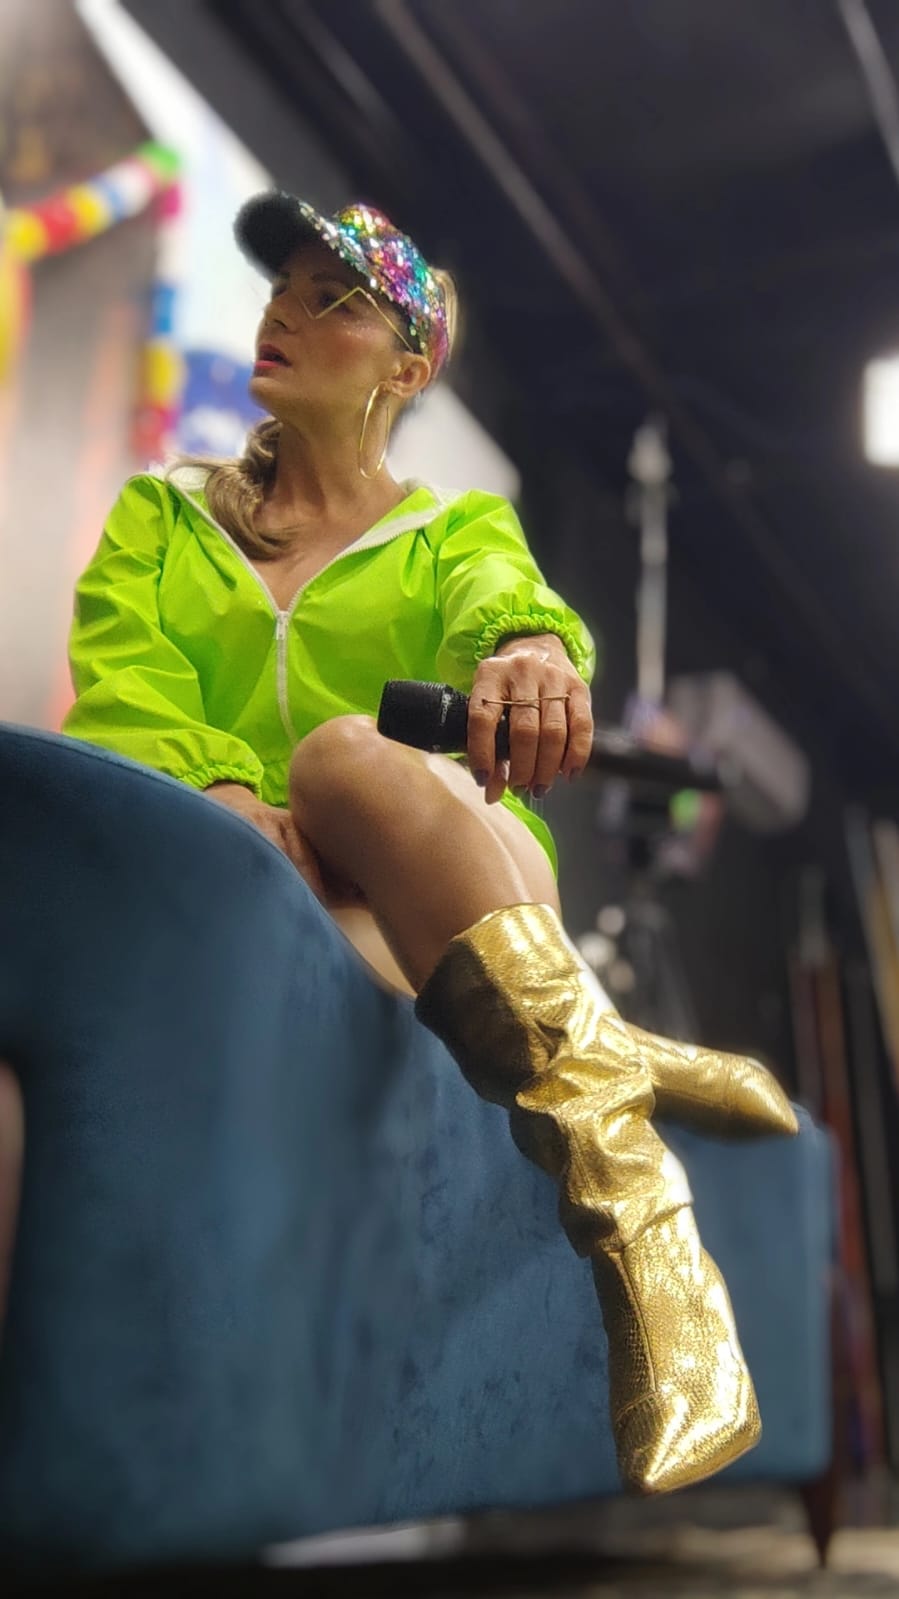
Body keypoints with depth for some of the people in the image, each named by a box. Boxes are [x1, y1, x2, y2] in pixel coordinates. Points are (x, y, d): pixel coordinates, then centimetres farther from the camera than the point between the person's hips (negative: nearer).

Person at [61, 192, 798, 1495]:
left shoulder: (458, 532, 17)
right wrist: (221, 790, -21)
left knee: (345, 755, -35)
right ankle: (609, 1072, -38)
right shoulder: (157, 518, 21)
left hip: (446, 875, -1)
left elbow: (506, 603, -8)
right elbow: (121, 685, 2)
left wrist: (533, 651, -35)